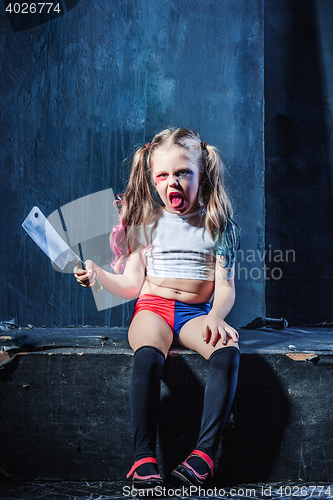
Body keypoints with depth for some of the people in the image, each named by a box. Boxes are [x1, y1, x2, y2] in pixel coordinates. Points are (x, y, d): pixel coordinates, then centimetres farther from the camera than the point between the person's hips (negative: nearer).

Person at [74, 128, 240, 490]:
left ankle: (205, 451, -34)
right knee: (148, 355, -35)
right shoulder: (147, 223, 10)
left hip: (197, 312, 0)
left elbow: (225, 286, 1)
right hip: (153, 307, 0)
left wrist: (216, 316, -21)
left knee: (228, 349, -33)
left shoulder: (217, 224, 8)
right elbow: (131, 286, 8)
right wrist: (98, 275, -12)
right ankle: (143, 457, -34)